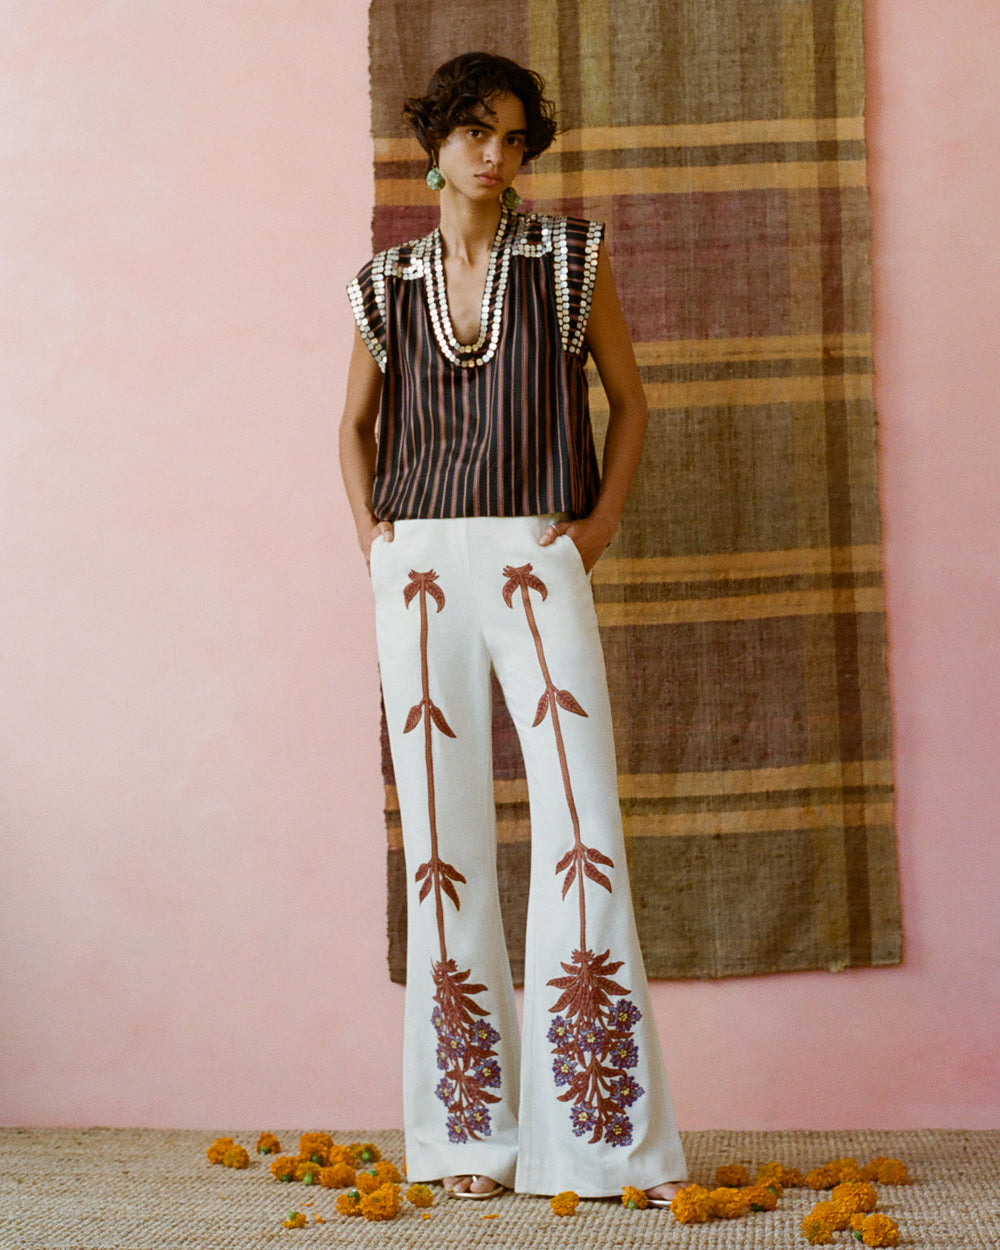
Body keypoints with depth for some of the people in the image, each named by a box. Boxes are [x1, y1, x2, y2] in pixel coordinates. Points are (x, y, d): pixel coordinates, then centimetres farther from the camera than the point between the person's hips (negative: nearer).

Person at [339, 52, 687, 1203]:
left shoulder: (569, 255, 7)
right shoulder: (387, 284, 12)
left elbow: (627, 396, 12)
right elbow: (356, 423, 23)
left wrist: (603, 521, 0)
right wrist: (370, 531, 8)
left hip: (537, 565, -2)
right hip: (420, 575, 2)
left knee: (582, 831, -11)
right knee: (444, 844, 2)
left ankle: (612, 1138, -7)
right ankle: (472, 1133, 8)